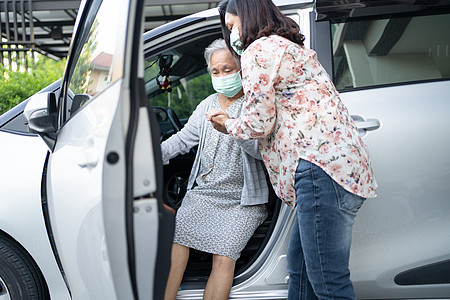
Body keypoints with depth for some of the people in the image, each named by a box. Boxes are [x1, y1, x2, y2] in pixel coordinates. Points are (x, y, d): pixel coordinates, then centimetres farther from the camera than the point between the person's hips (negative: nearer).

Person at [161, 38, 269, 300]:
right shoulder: (207, 105, 19)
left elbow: (263, 150, -16)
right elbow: (182, 139, 21)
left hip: (242, 201, -4)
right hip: (202, 192, 5)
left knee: (223, 258, -23)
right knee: (175, 236, -20)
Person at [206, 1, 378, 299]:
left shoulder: (259, 49, -1)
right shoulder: (291, 47, 30)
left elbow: (259, 124, -7)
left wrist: (228, 125, 13)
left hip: (322, 165, -11)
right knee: (300, 268, 14)